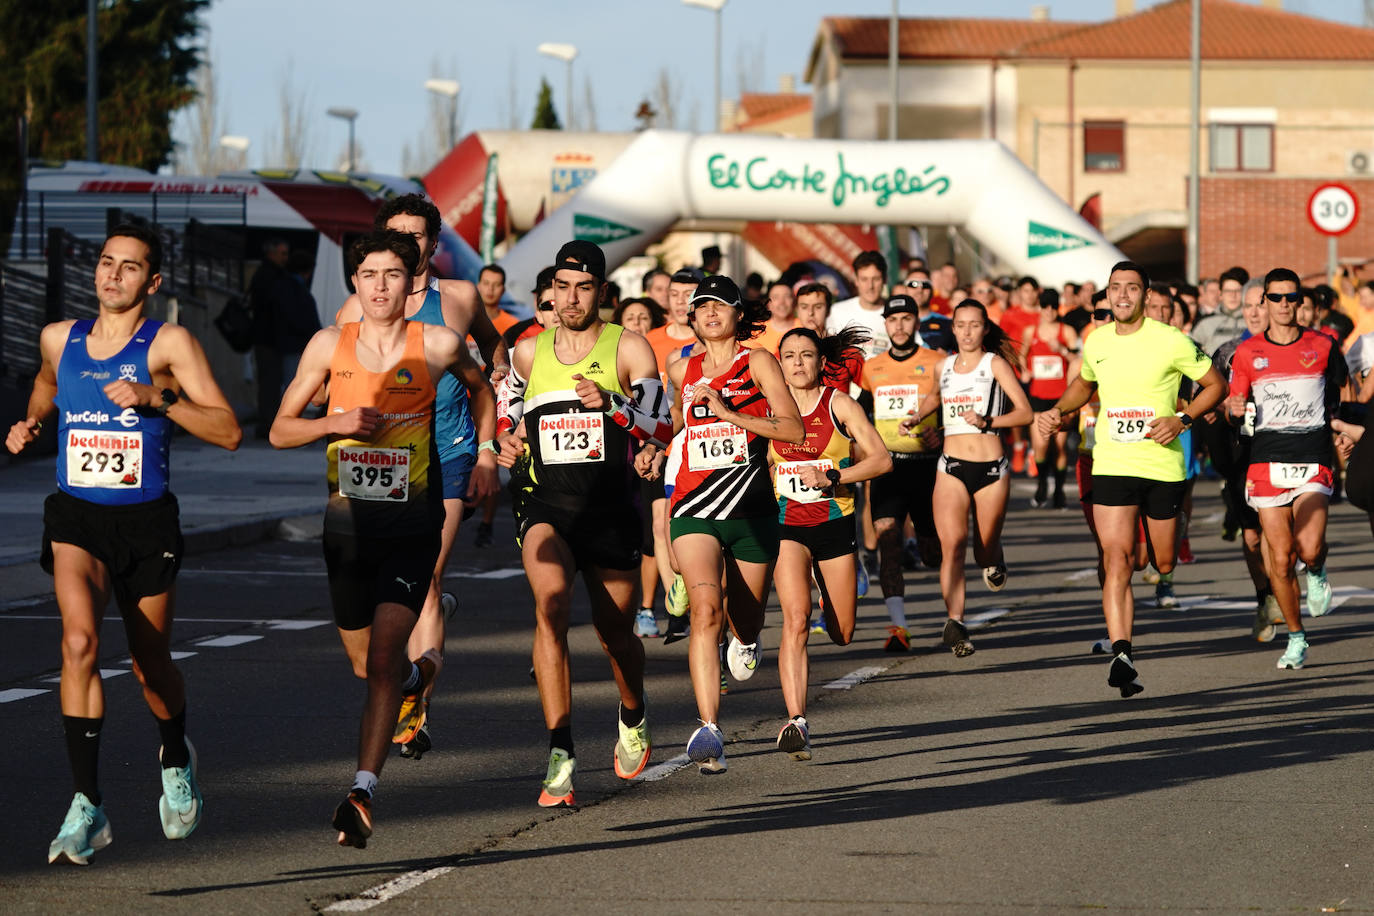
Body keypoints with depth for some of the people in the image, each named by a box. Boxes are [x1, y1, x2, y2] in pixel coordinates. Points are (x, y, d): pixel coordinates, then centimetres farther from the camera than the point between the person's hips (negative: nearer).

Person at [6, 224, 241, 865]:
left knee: (151, 666, 12)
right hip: (76, 518, 1)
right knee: (79, 642, -24)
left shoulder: (168, 344, -6)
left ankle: (175, 759, 47)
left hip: (146, 522, -1)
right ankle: (86, 806, -22)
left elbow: (228, 433, -11)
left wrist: (157, 399, -21)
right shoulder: (60, 338, 6)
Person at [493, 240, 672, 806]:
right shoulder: (529, 352, 9)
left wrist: (611, 403, -25)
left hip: (611, 508, -1)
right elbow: (506, 416, 27)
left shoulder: (628, 349, 0)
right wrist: (505, 442, 4)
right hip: (546, 504, 1)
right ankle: (561, 755, -29)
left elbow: (661, 429, -9)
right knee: (550, 604, -25)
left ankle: (633, 720, 47)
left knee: (616, 633, 11)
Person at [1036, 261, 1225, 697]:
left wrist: (1181, 420, -11)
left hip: (1163, 464, -2)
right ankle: (1121, 655, -22)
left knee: (1165, 564, 8)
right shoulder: (1095, 342, 5)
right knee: (1117, 560, -14)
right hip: (1112, 464, 2)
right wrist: (1058, 410, 9)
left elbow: (1216, 384, 2)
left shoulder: (1171, 342, -7)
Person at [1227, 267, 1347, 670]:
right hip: (1267, 461, 1)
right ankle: (1296, 639, 15)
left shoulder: (1322, 346, 5)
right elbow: (1234, 402, 9)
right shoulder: (1247, 352, 6)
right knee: (1280, 559, -2)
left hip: (1313, 459, -1)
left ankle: (1316, 573, 18)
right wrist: (1235, 407, -12)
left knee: (1309, 549, -19)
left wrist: (1342, 426, 10)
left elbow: (1342, 393, 21)